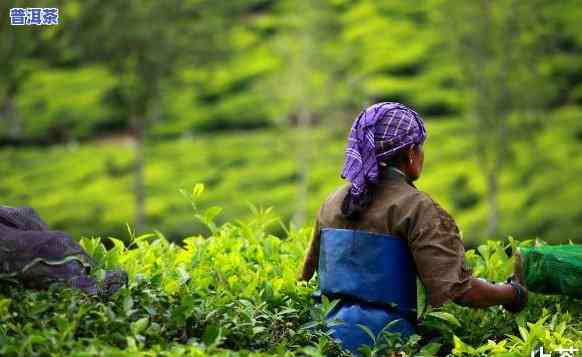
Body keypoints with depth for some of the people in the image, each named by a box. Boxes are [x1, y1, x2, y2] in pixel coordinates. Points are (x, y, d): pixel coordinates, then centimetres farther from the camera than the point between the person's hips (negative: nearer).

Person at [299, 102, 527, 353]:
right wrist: (513, 293, 2)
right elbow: (456, 289, -14)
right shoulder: (417, 208, -7)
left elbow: (307, 275, 24)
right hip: (385, 339, -6)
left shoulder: (333, 202, 13)